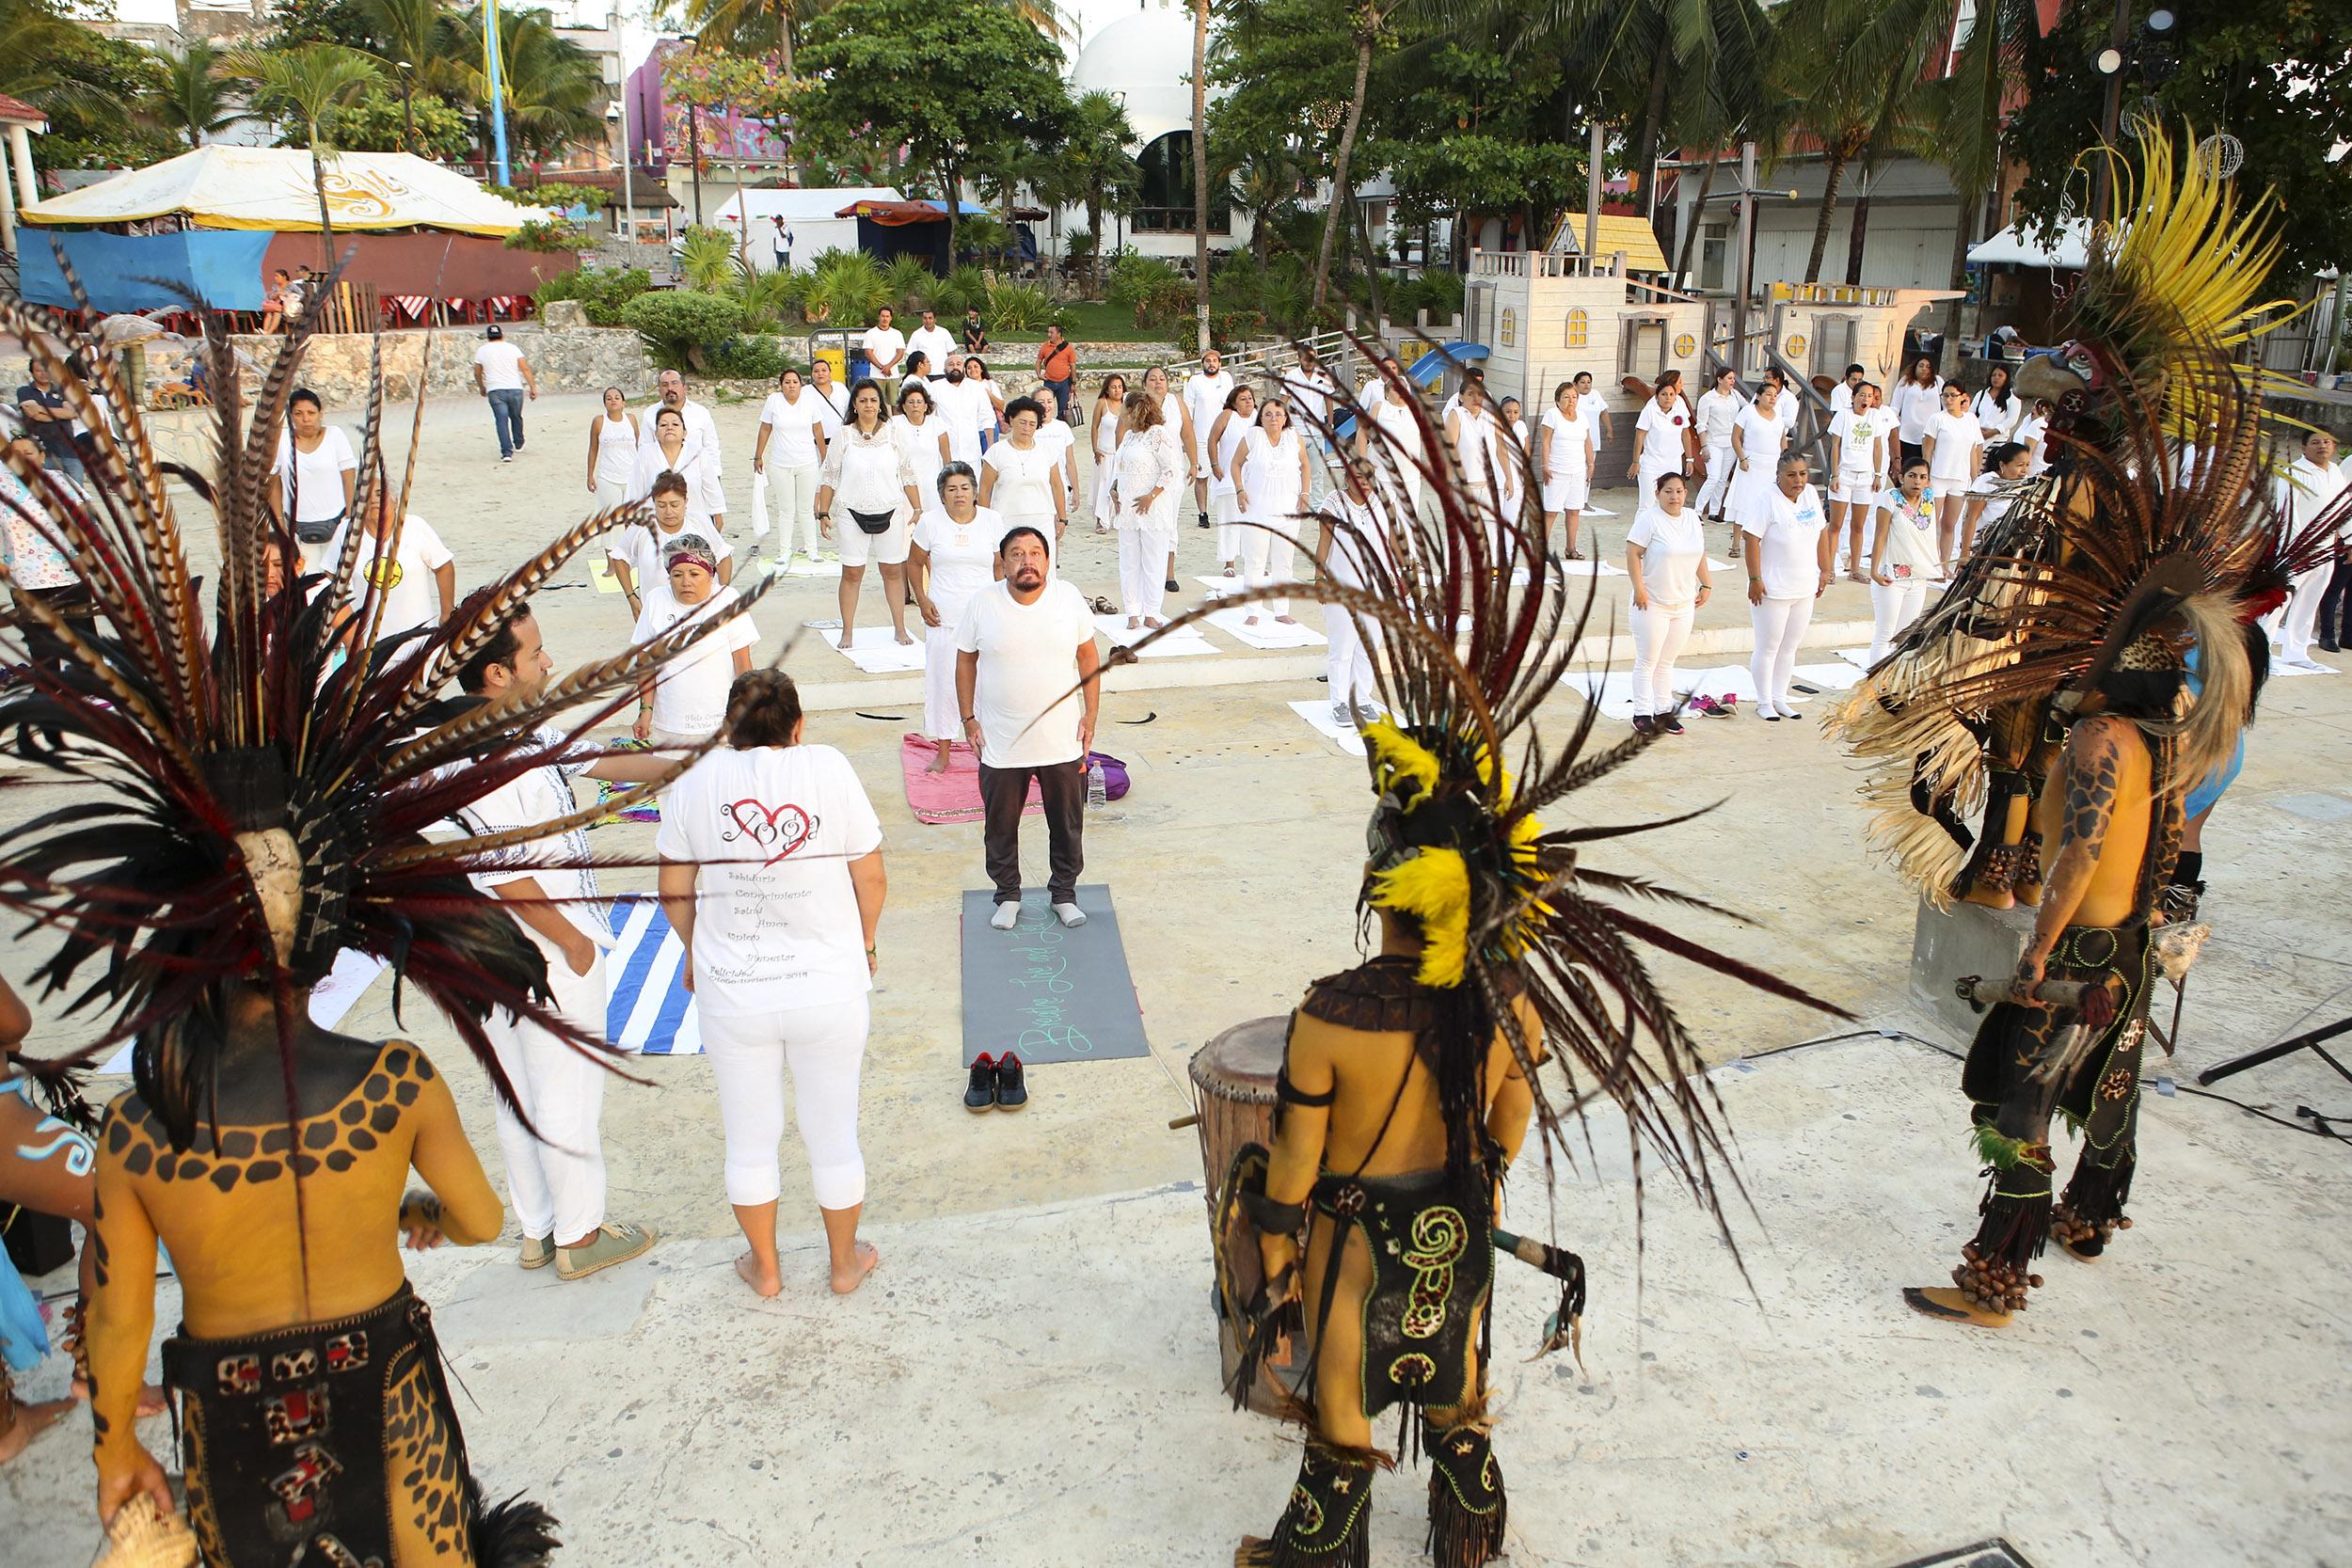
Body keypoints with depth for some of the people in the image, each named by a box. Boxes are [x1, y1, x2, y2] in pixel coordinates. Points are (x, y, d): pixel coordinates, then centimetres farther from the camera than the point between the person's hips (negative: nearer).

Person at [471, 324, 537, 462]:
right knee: (516, 417, 21)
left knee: (501, 420, -5)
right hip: (515, 389, 1)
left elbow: (477, 373, 17)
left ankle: (507, 452, -17)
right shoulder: (512, 348, 6)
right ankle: (518, 444, 38)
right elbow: (525, 369, -1)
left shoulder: (481, 351, 8)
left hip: (495, 391, -1)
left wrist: (481, 388, 33)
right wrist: (533, 387, 1)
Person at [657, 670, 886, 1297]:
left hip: (732, 993, 1)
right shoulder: (828, 768, -10)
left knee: (750, 1140, 20)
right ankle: (845, 1263, 36)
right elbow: (871, 879, -6)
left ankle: (765, 1267, 38)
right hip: (829, 986, -1)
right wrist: (866, 945, 12)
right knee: (833, 1136, 17)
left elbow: (674, 893, 2)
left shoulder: (697, 781, -5)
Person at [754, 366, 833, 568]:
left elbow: (817, 430, 9)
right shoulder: (773, 400, -4)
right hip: (781, 465, 0)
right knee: (786, 510, 6)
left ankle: (811, 548, 18)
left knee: (806, 509, 6)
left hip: (808, 463, 1)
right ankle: (785, 550, 16)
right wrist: (758, 456, 10)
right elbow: (765, 429, 5)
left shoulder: (810, 400, -2)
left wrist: (824, 455, 15)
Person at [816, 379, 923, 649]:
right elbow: (829, 477, 4)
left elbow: (907, 476, 10)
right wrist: (823, 513, -1)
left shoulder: (891, 435, 3)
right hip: (853, 514, -1)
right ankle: (847, 632, 12)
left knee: (893, 571, 6)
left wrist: (918, 509, 7)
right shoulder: (843, 437, 0)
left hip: (890, 513, 1)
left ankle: (900, 629, 17)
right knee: (851, 574, 2)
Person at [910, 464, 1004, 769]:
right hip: (943, 617, 0)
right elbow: (914, 563, 10)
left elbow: (1001, 565, 9)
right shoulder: (930, 522, 0)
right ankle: (943, 752, 16)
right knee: (942, 680, 4)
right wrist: (922, 600, 0)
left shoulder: (992, 521, 2)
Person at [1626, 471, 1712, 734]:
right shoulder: (1649, 518, -11)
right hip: (1652, 604, -6)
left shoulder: (1692, 518, 10)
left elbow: (1700, 554, 19)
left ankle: (1664, 711, 19)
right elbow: (1633, 553, -15)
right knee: (1648, 661, 0)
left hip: (1684, 604, 6)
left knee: (1667, 661, 13)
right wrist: (1639, 588, -21)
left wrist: (1706, 585, 16)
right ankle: (1642, 714, 8)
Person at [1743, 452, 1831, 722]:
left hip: (1805, 589, 7)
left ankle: (1780, 698, 25)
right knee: (1768, 648, 3)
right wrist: (1755, 579, -21)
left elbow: (1821, 532, 14)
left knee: (1790, 647, 14)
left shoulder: (1811, 493, 5)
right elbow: (1752, 538, -19)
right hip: (1773, 589, -6)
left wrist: (1824, 571, 13)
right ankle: (1764, 702, 15)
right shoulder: (1769, 500, -15)